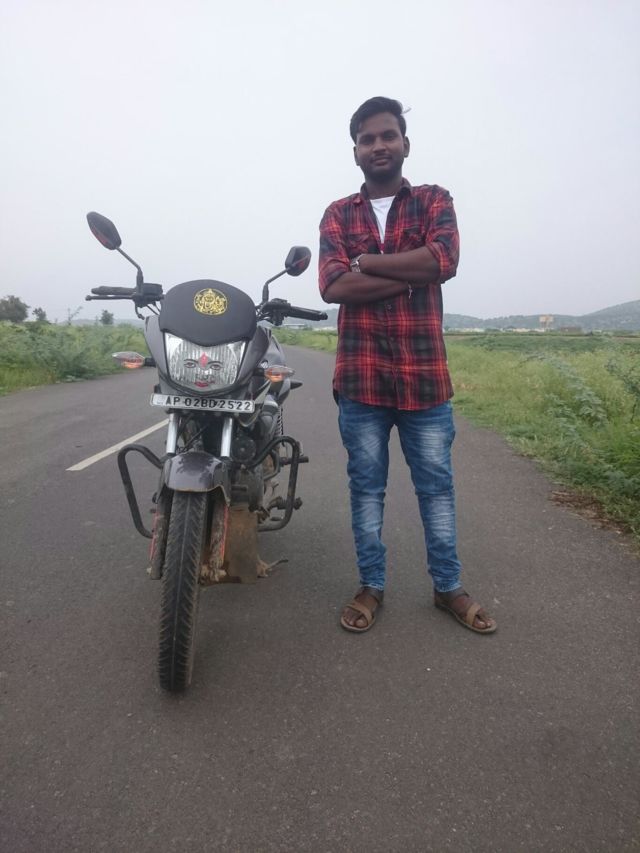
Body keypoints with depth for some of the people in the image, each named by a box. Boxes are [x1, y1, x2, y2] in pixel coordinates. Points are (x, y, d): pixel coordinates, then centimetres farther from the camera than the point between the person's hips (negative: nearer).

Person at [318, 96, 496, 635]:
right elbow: (333, 287, -8)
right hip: (360, 374, 1)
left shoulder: (435, 202, 9)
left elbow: (444, 261, -12)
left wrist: (365, 261, -9)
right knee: (366, 487, 9)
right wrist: (411, 274, -12)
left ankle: (448, 586, 27)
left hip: (425, 372, 0)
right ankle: (371, 585, 25)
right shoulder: (338, 215, 10)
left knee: (436, 486, 10)